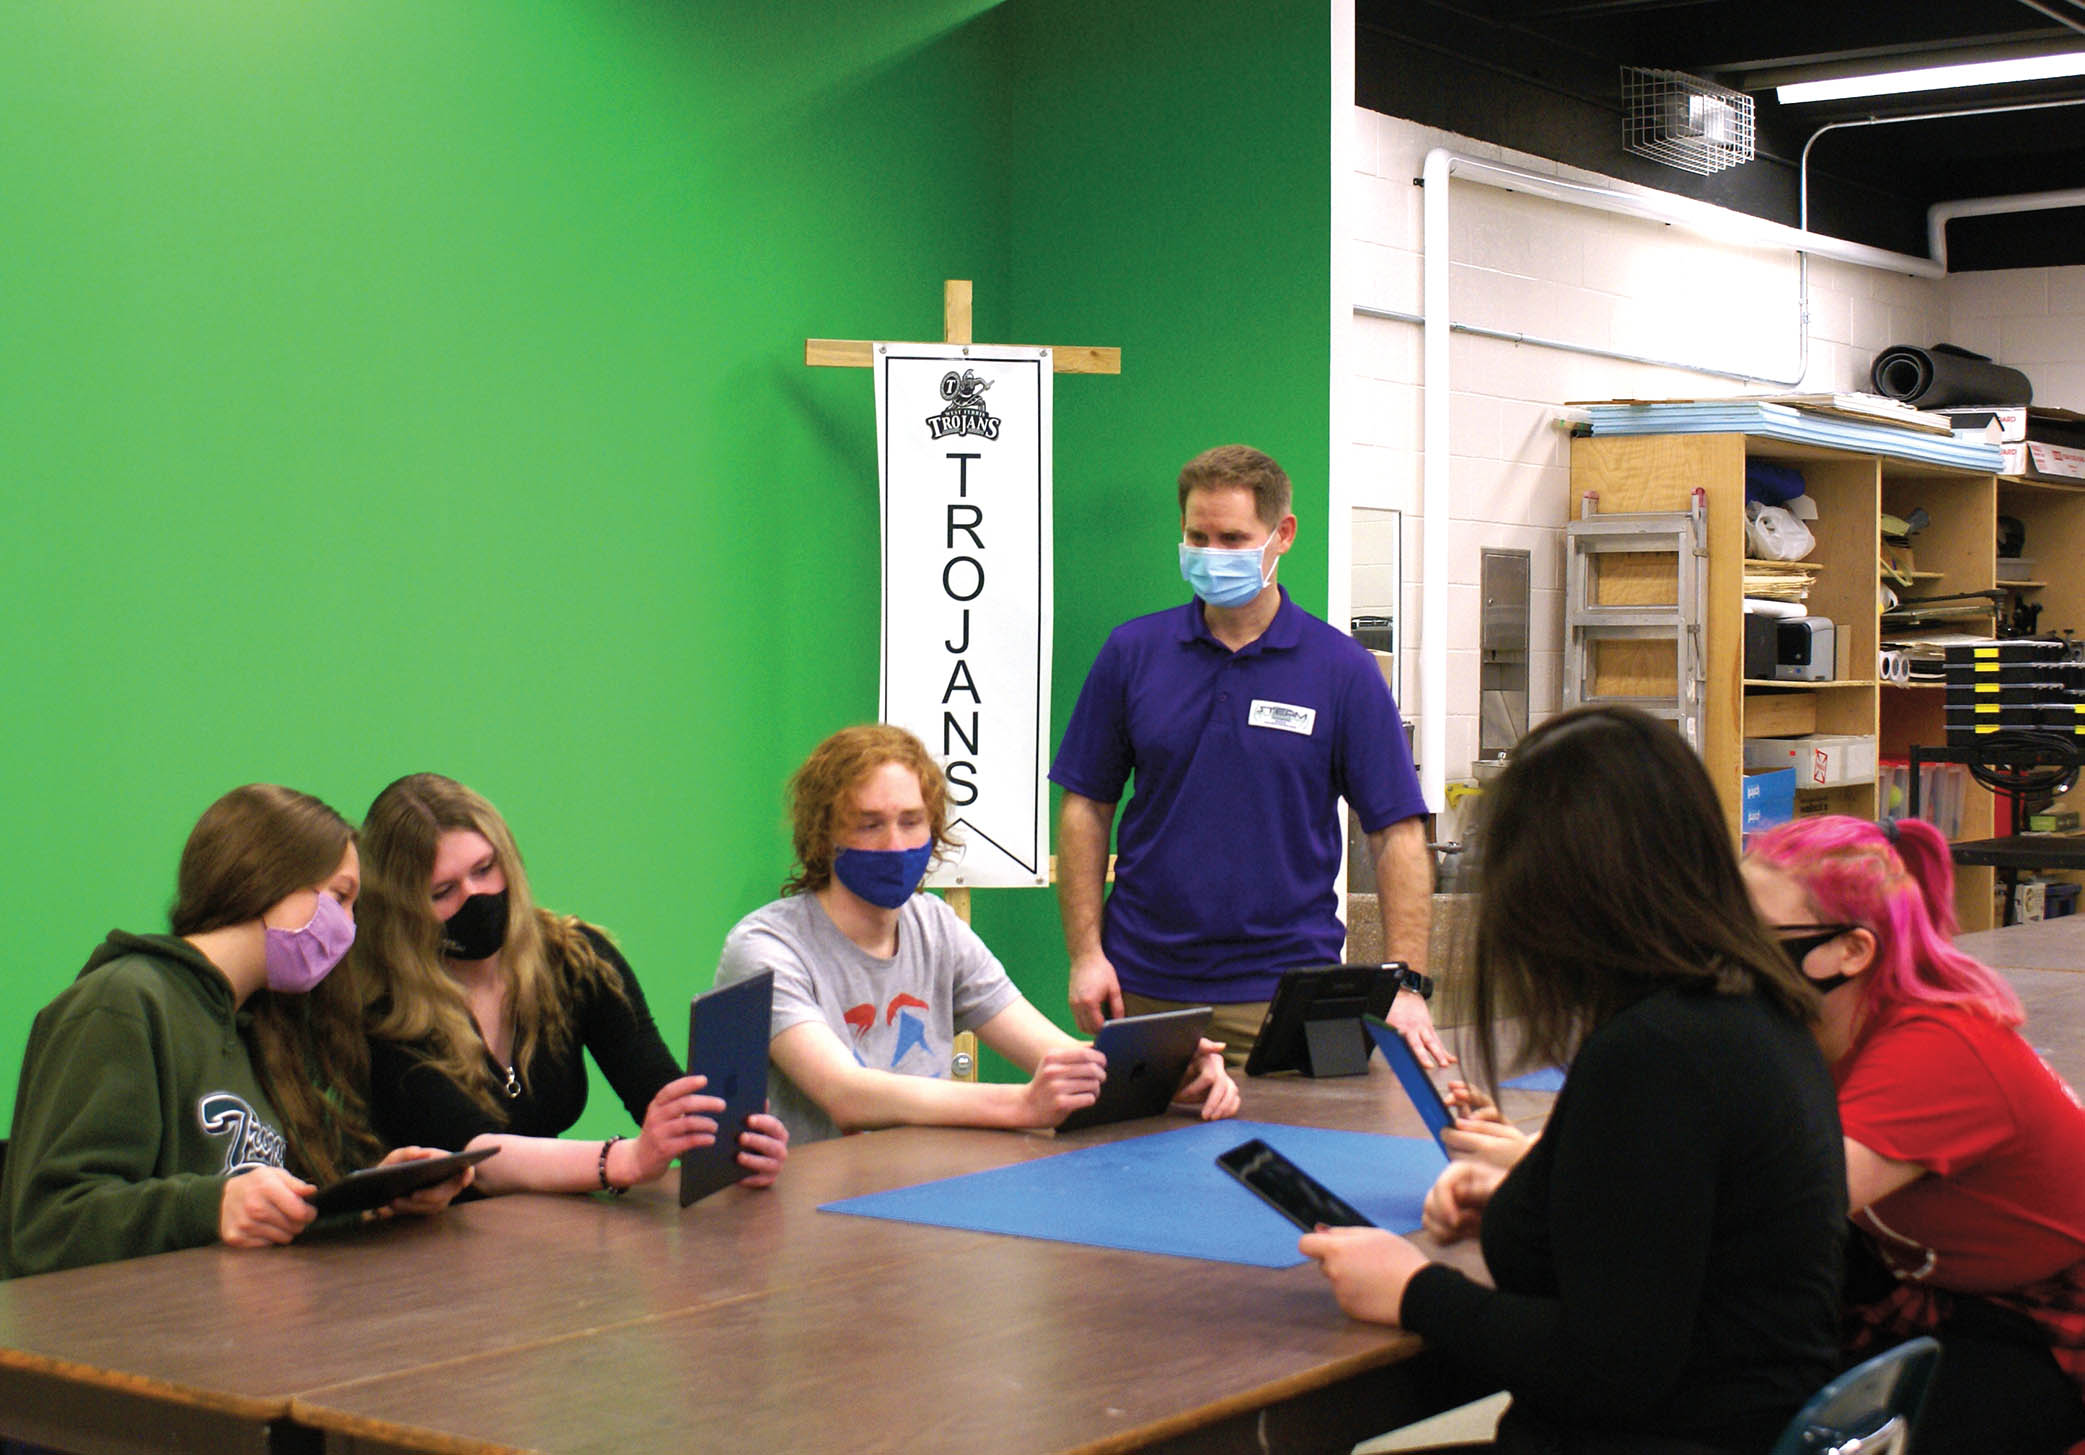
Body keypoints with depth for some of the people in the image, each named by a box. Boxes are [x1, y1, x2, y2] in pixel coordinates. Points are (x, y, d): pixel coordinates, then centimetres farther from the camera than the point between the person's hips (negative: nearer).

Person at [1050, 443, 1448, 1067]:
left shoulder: (1343, 669, -1)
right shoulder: (1131, 653, 4)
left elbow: (1397, 831, -2)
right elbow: (1086, 807, 7)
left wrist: (1406, 986, -10)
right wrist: (1086, 953, -2)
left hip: (1286, 991, -1)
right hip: (1143, 989, 2)